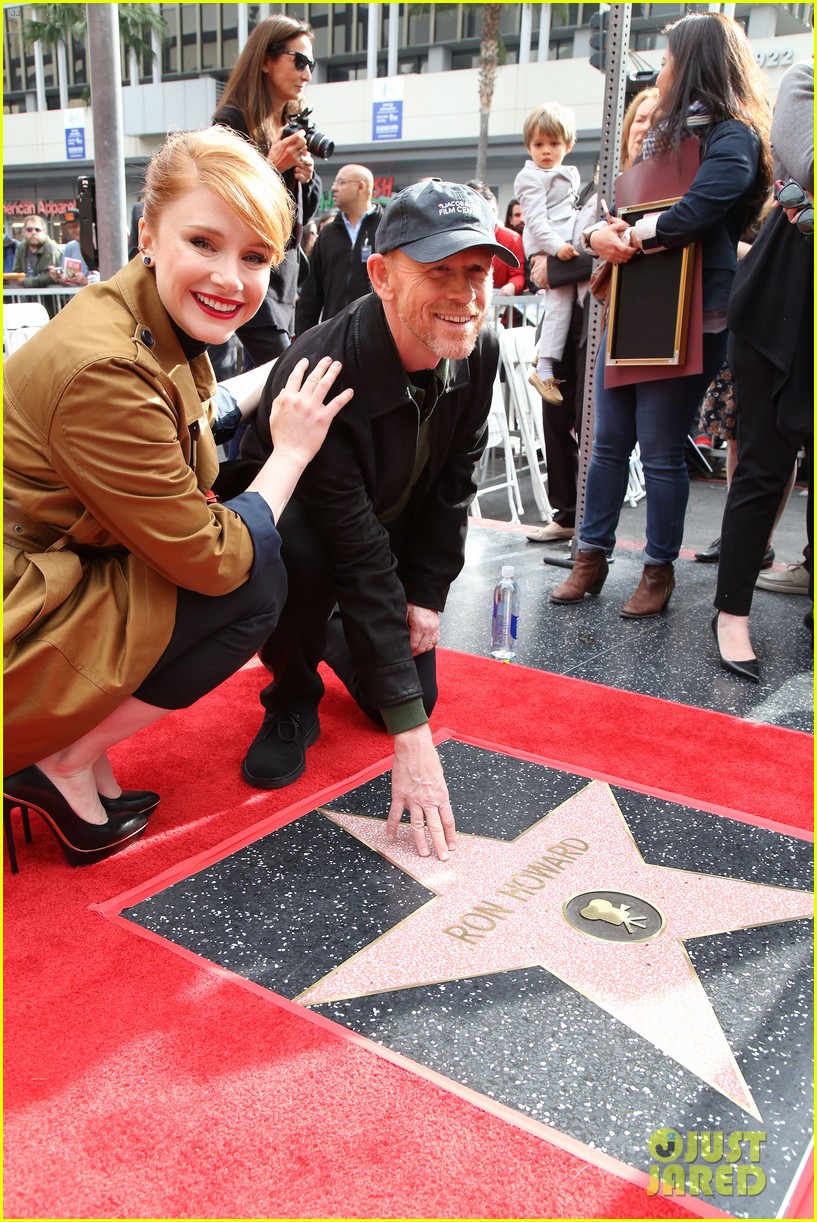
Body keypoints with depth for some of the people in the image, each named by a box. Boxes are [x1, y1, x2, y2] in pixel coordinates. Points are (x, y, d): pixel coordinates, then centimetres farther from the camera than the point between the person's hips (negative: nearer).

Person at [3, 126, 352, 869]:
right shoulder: (103, 368, -26)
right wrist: (291, 450, -8)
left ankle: (82, 744, 9)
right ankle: (61, 765, -3)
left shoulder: (162, 331, 3)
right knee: (259, 578, -14)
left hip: (69, 577, 9)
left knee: (256, 557, 8)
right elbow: (214, 561, -21)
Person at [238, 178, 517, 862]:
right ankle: (293, 703, -7)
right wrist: (410, 736, -39)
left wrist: (427, 596, -8)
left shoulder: (479, 350, -19)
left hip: (397, 531, 5)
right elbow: (360, 561, -40)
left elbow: (457, 479, -3)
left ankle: (338, 640, 31)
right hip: (288, 519, -5)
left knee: (417, 693, -3)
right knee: (297, 552, -39)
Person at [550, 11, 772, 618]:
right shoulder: (666, 134, 21)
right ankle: (593, 556, 17)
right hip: (629, 310, 8)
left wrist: (630, 237, -9)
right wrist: (600, 234, -5)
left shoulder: (732, 137, -6)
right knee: (609, 441, 8)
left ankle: (660, 570, 11)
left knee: (661, 450, -3)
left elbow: (693, 214, -22)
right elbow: (619, 208, 17)